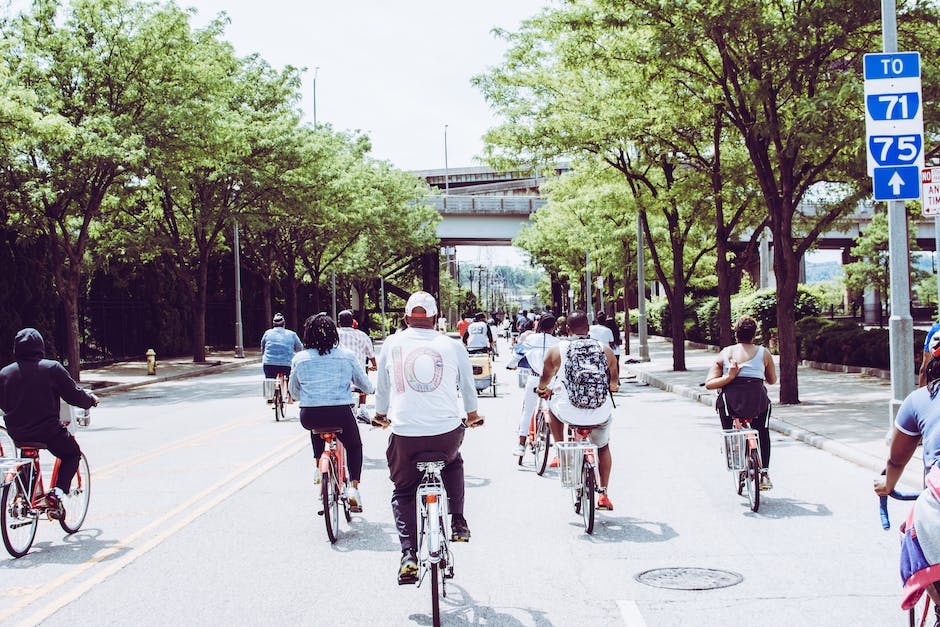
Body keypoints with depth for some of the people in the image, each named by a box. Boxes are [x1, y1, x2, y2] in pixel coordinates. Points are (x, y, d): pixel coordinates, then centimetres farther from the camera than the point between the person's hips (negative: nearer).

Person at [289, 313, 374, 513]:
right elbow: (365, 385, 11)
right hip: (340, 414, -1)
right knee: (354, 446, 25)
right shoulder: (347, 356, 2)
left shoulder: (299, 359, 4)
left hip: (309, 416, 1)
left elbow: (293, 391, 17)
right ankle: (354, 487, 7)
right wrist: (370, 389, 35)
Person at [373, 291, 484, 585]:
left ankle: (409, 555, 1)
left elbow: (382, 388, 20)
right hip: (448, 433, 1)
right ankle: (457, 522, 28)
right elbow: (468, 387, 20)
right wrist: (472, 415, 40)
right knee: (453, 463, 35)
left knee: (403, 492, 18)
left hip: (405, 434, -1)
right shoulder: (452, 346, 5)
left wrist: (381, 415, 41)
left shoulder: (391, 344, 7)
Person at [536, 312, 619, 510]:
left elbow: (544, 380, 15)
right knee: (603, 447, 30)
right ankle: (603, 494, 29)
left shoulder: (556, 350, -3)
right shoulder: (606, 350, 1)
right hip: (601, 415, 2)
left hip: (569, 412, -1)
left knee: (552, 404, 34)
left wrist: (542, 390, 39)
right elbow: (614, 383, 17)